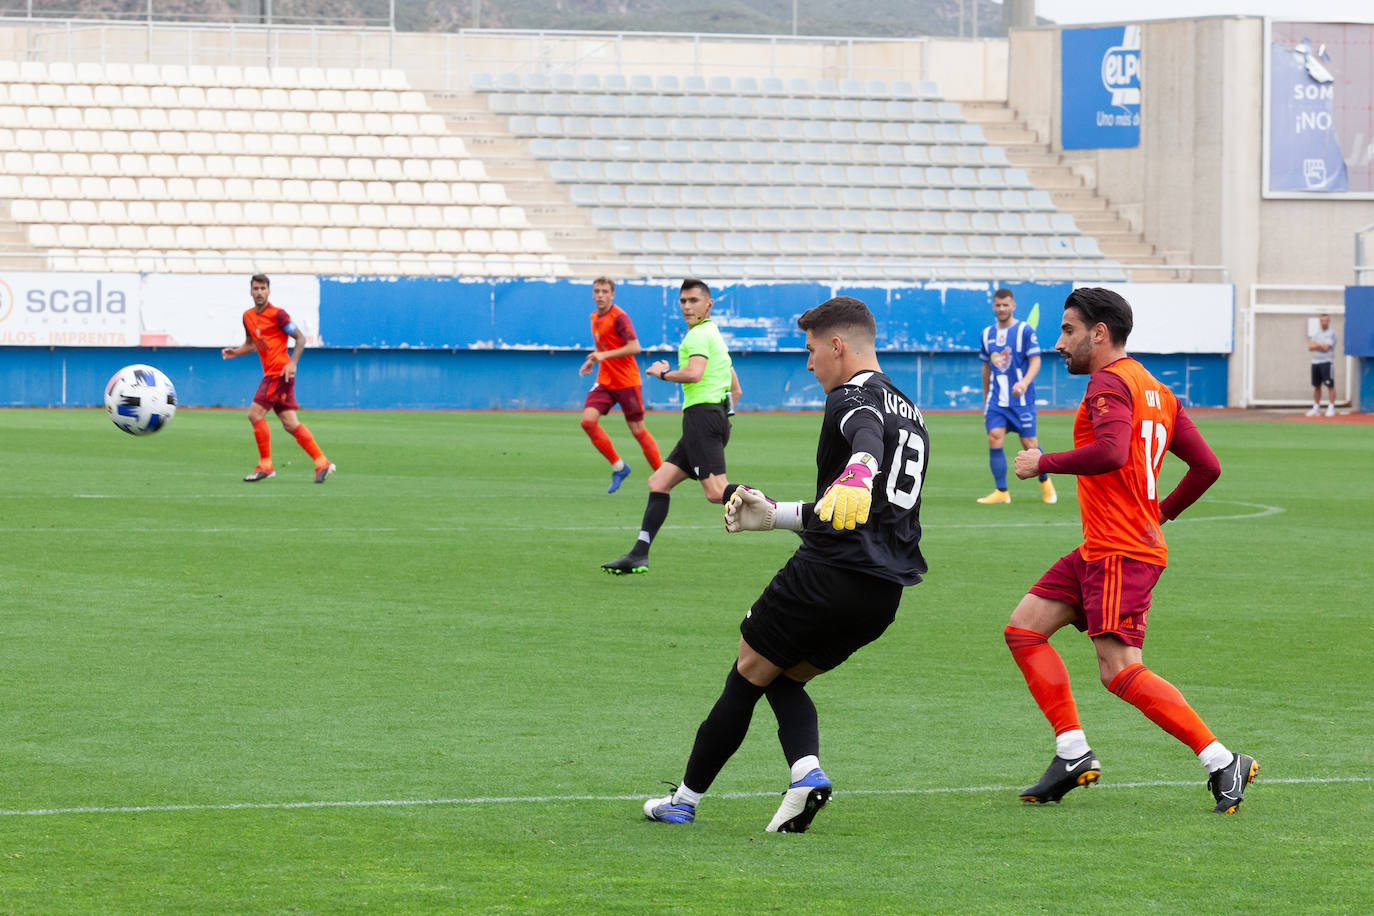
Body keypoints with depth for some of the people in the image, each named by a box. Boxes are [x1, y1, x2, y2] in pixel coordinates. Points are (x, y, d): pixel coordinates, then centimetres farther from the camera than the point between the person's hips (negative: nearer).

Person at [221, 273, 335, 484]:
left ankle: (265, 465, -5)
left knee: (255, 413, -11)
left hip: (280, 373, -8)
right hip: (271, 373, 8)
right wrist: (235, 352, 8)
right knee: (290, 423, 4)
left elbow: (300, 338, -8)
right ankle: (322, 462, 6)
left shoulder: (277, 314, -9)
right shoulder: (248, 316, 14)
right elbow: (251, 343, 28)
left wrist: (292, 363, -19)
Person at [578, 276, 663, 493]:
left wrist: (604, 355, -24)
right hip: (605, 381, 7)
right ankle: (618, 467, 2)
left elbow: (635, 347, -21)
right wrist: (593, 361, 9)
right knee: (588, 420, -12)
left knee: (637, 430, -3)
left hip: (626, 382, -7)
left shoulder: (619, 317, -13)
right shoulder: (595, 318, 12)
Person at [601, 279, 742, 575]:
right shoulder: (715, 335, 26)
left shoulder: (699, 334, -4)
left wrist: (663, 373, -4)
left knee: (716, 491, -22)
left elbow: (694, 373, -21)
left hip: (703, 415, -10)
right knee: (658, 482, 8)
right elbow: (735, 389, 30)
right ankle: (639, 555, 4)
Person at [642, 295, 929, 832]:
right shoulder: (909, 412, 24)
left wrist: (857, 473, -55)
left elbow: (867, 432, -33)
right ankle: (806, 770, -4)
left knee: (747, 675, 9)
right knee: (784, 679, 22)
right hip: (884, 596, 8)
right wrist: (773, 516, 35)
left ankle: (687, 798, 17)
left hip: (827, 575, -8)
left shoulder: (853, 397, -5)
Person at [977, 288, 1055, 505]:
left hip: (1021, 398, -4)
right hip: (996, 398, 4)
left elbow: (1035, 361, -9)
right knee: (994, 439, -12)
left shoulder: (1025, 331, -4)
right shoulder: (987, 334, 10)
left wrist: (1024, 383, -27)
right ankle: (1001, 491, -7)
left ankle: (1045, 482, 24)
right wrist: (985, 400, 21)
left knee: (1029, 444, -2)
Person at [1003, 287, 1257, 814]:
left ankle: (1222, 762, -13)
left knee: (1120, 672, -15)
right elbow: (1206, 466, 16)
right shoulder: (1154, 390, 17)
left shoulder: (1109, 382, -12)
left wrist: (1043, 463, -17)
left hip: (1120, 554, -10)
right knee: (1023, 630, 8)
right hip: (1098, 552, 10)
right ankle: (1073, 754, 5)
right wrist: (1163, 513, 25)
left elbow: (1111, 452, -30)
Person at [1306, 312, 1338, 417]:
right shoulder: (1315, 333, 14)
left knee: (1330, 385, -9)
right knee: (1316, 386, 9)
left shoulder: (1331, 334, -3)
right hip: (1315, 361, 6)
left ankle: (1331, 408, -9)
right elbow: (1310, 347, 3)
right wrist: (1321, 346, -8)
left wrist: (1316, 345, 0)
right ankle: (1316, 408, 15)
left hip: (1327, 362, -6)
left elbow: (1326, 347, -14)